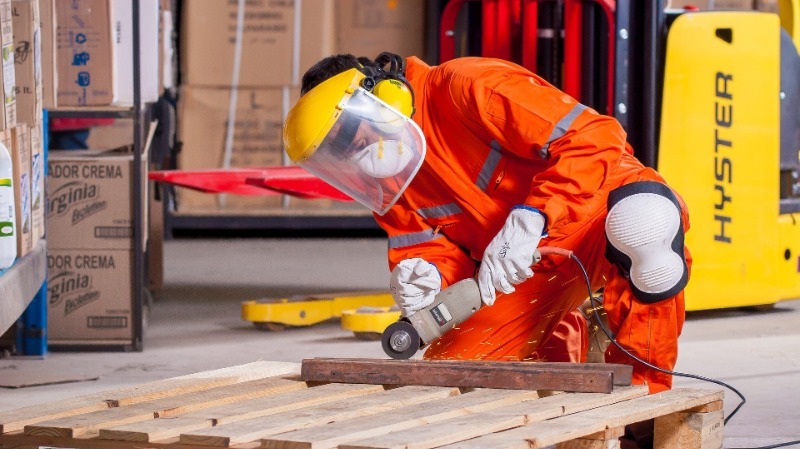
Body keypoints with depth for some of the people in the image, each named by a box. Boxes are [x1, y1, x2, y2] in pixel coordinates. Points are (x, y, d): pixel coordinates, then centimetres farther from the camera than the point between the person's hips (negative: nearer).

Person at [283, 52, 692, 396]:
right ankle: (558, 345, 24)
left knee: (643, 218, -42)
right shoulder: (383, 179, -1)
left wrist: (531, 219, -38)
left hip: (607, 212, -7)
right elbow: (423, 244, 1)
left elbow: (595, 137, -30)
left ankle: (644, 389, -22)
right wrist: (428, 275, -23)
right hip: (530, 272, 7)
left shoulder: (470, 88, -24)